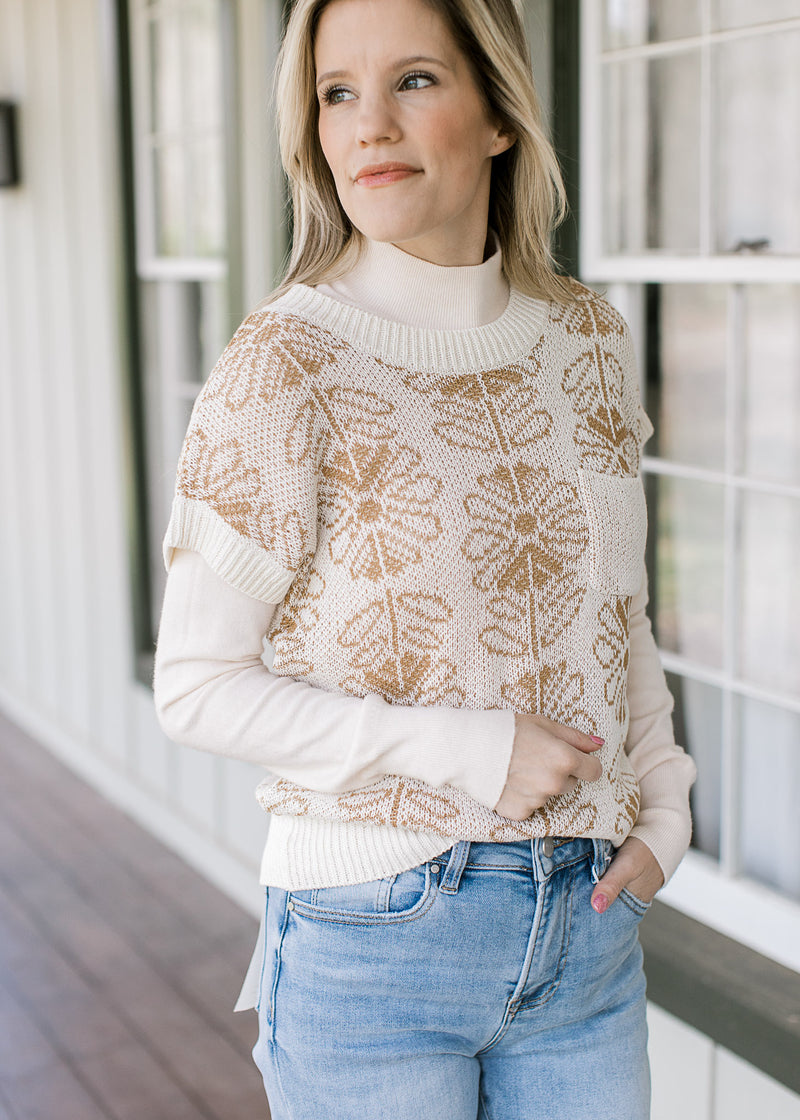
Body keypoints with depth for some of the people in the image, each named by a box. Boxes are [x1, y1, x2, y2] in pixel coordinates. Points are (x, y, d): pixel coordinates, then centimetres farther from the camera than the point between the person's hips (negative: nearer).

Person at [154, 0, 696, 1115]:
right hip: (376, 930, -4)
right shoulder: (289, 361, -13)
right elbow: (198, 686, -13)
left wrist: (664, 811, 4)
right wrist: (467, 751, -18)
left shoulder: (587, 337, 3)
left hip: (588, 924, 5)